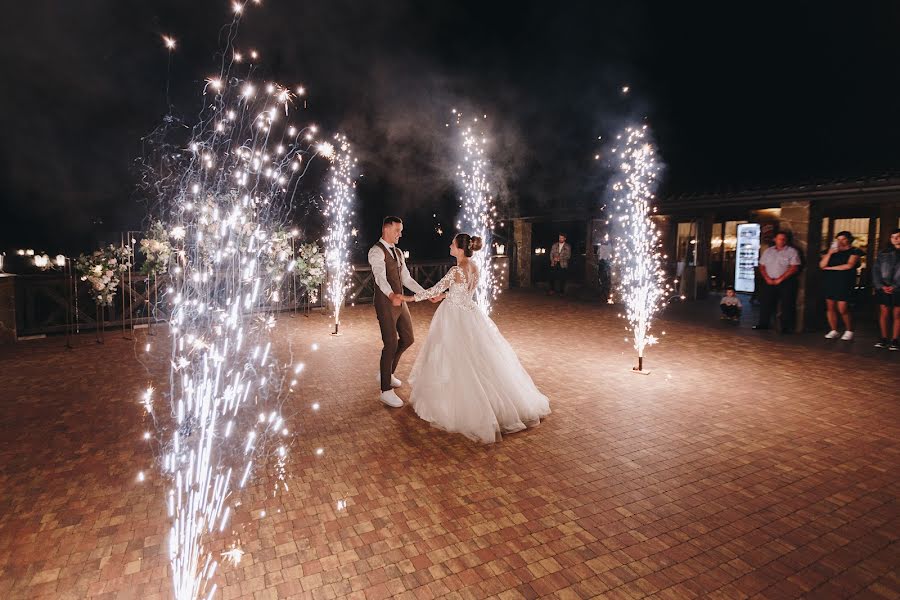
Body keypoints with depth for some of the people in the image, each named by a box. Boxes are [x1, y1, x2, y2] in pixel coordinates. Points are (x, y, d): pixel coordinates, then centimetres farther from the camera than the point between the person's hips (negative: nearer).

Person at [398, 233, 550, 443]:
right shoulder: (473, 267, 3)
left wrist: (411, 298, -6)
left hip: (455, 317, -8)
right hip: (469, 314, 8)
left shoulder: (456, 270, -21)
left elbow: (435, 289, -16)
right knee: (480, 359, 16)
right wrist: (444, 295, 24)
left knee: (458, 360, 4)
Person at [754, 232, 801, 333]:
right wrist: (767, 278, -6)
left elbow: (794, 268, -9)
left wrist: (779, 279, -13)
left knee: (787, 305, -3)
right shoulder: (768, 251, 12)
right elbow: (762, 266, 10)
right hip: (769, 282, 4)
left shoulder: (792, 251, -1)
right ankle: (763, 324, 15)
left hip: (786, 282, -3)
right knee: (765, 303, 4)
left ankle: (786, 327, 3)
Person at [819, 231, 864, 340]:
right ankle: (834, 331, 10)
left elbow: (849, 265, -10)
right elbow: (822, 265, 6)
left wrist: (830, 268, -3)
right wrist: (829, 253, -5)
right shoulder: (832, 251, 16)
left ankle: (849, 331, 7)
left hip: (844, 283, -4)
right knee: (830, 308, 2)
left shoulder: (854, 251, 4)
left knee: (843, 309, -9)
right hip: (830, 282, 5)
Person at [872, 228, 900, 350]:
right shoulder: (883, 253, 10)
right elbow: (876, 271, 5)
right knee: (884, 313, 3)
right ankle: (883, 338, 10)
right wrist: (881, 286, -6)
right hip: (883, 289, 2)